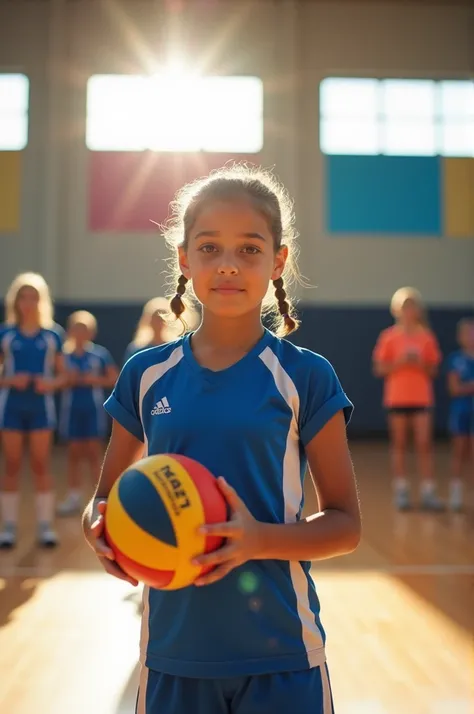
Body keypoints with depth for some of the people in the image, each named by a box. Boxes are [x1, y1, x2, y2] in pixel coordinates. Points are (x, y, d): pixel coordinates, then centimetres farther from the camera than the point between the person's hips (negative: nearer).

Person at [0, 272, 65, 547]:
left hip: (41, 406, 0)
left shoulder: (53, 334, 2)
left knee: (42, 466, 3)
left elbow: (62, 375, 5)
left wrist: (51, 384, -14)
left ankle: (46, 526, 9)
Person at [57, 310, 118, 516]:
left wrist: (95, 380, -15)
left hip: (94, 407, -2)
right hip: (71, 407, 2)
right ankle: (74, 497, 15)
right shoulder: (64, 354, 1)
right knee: (74, 452, 8)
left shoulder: (100, 354, -2)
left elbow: (114, 378, -1)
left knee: (94, 452, 1)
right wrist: (67, 380, -15)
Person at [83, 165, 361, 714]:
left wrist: (258, 539, -20)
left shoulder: (304, 377, -6)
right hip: (172, 650, 3)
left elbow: (345, 524, -3)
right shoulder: (146, 375, 1)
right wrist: (99, 527, -12)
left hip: (280, 654, -2)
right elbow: (106, 497, 11)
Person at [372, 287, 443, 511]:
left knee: (425, 444, -4)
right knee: (399, 444, 4)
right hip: (397, 398, -1)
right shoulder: (389, 337, 0)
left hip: (422, 398, 1)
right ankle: (401, 491, 10)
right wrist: (400, 362, -15)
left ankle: (428, 492, -1)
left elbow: (433, 370, 8)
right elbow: (379, 369, -1)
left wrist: (421, 363, -11)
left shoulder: (427, 337, 5)